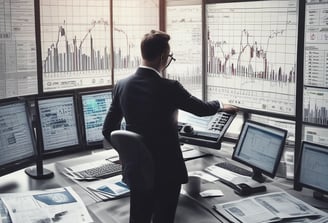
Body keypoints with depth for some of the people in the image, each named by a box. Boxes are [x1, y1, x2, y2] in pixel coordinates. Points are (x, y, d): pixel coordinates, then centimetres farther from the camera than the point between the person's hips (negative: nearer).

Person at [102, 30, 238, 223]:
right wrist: (222, 105, 19)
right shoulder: (169, 88, -19)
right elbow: (203, 109, -3)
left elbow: (108, 130, 3)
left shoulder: (122, 85, -4)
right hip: (166, 169, -5)